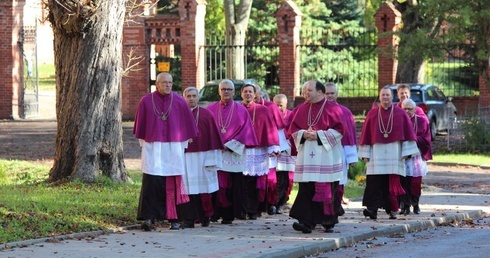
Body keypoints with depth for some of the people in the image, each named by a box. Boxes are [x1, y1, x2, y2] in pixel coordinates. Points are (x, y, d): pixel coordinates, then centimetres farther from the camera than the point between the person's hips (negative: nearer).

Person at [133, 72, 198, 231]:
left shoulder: (179, 102, 2)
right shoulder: (146, 101, 1)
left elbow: (188, 126, 10)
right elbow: (140, 127, 9)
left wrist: (182, 145, 9)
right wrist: (144, 144, 10)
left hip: (173, 148, 1)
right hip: (153, 149, -1)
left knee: (173, 184, 3)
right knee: (151, 183, -10)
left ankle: (174, 219, 11)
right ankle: (149, 217, -13)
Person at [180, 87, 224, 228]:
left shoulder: (206, 114, 6)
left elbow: (213, 136, 4)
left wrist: (212, 157, -2)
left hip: (202, 156, 0)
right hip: (185, 157, 0)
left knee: (202, 187, 2)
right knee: (187, 187, -4)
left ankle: (204, 217, 15)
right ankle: (188, 219, -3)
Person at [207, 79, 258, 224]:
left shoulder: (241, 111, 7)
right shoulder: (211, 109, 10)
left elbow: (245, 131, 1)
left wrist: (229, 145, -8)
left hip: (233, 154, -1)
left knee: (232, 185, -3)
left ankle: (229, 215, 1)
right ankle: (215, 212, 1)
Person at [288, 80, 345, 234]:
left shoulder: (333, 109, -1)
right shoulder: (302, 109, 12)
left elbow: (339, 130, -7)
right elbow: (293, 129, 13)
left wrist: (319, 135, -14)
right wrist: (304, 134, -8)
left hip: (326, 156, -3)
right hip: (307, 156, 3)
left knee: (327, 190, 0)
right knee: (306, 188, -7)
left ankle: (329, 222, 12)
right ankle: (307, 222, -11)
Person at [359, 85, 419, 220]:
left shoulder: (400, 114, 4)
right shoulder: (372, 114, 7)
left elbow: (408, 133, 4)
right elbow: (366, 134, 8)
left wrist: (406, 152, -2)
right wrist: (365, 154, 3)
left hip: (394, 153, 0)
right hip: (377, 153, 0)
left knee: (393, 183, 0)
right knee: (374, 182, -10)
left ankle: (393, 210, 9)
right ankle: (372, 209, -16)